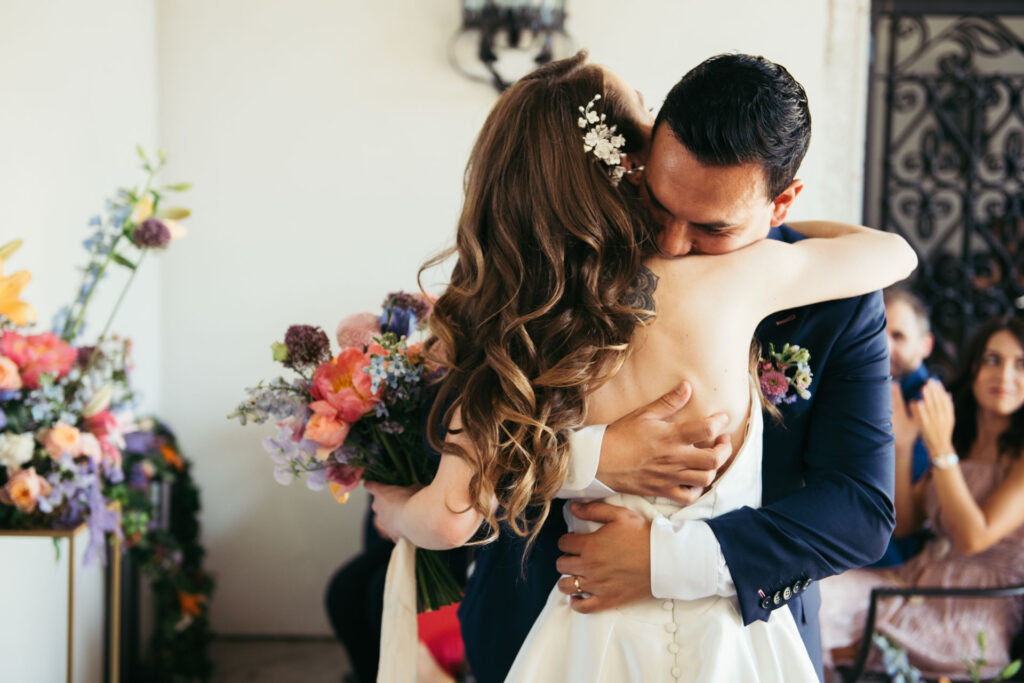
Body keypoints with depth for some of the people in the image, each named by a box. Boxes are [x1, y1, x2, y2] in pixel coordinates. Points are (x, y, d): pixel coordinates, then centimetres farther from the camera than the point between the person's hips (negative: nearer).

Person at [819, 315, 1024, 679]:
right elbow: (902, 523, 13)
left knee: (828, 598, -23)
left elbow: (973, 538, -16)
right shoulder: (962, 443, 14)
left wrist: (941, 448, -18)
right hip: (921, 578, 6)